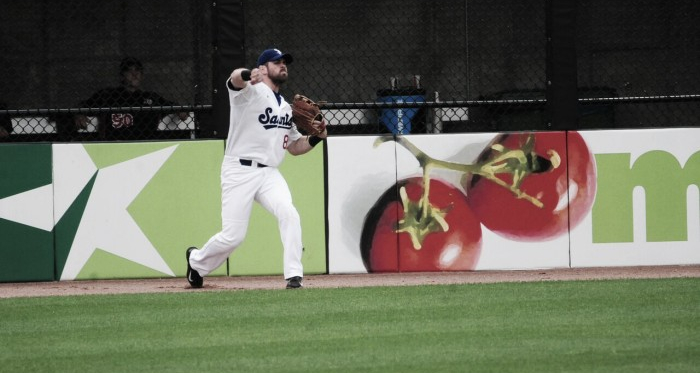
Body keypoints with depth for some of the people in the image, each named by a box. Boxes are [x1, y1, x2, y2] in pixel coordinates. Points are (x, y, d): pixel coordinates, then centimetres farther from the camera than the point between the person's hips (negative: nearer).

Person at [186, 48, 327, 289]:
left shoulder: (285, 108, 19)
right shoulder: (251, 90, -4)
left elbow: (294, 147, 26)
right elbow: (235, 79, -29)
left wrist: (316, 138, 5)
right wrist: (248, 75, -54)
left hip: (269, 174, 5)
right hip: (239, 171, -5)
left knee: (289, 214, -22)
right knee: (233, 236, -6)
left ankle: (294, 276, -19)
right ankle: (197, 260, 24)